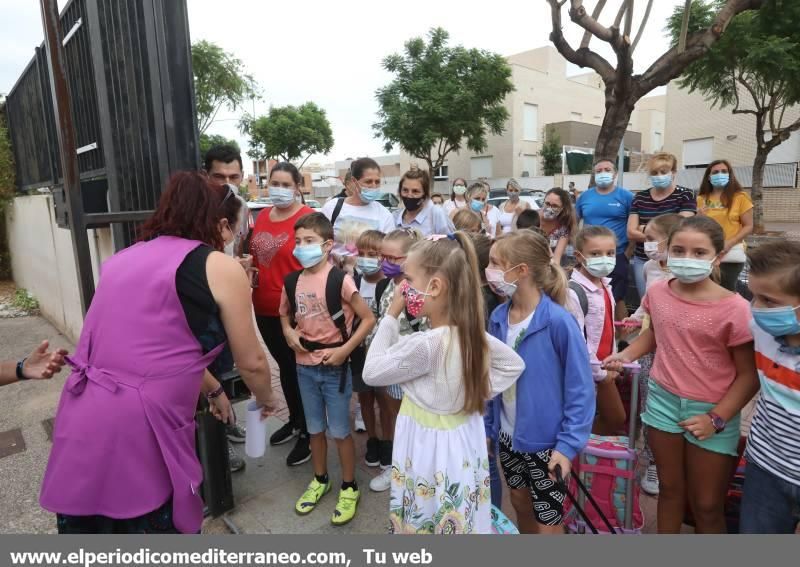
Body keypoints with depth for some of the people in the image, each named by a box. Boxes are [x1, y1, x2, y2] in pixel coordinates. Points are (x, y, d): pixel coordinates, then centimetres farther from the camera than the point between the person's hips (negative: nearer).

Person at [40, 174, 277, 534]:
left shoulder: (125, 257, 15)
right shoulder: (221, 268, -6)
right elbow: (251, 363, 2)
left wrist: (213, 391, 37)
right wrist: (266, 400, 24)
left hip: (78, 432, 7)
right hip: (137, 433, -7)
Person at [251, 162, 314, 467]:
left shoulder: (308, 218, -14)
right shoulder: (262, 217, 8)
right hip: (264, 309, 7)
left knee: (300, 369, 6)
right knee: (284, 366, 21)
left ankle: (307, 433, 23)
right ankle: (295, 420, 40)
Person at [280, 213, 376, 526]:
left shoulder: (340, 280, -17)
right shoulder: (292, 281, -2)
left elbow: (369, 319, -14)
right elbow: (284, 314, 16)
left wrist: (344, 350, -19)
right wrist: (289, 333, -4)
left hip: (335, 367, -5)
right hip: (305, 366, 5)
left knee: (339, 431, 8)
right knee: (315, 429, 20)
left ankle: (349, 488, 29)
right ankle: (320, 480, 40)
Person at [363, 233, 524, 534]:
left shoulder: (425, 344, -29)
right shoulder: (474, 334, -6)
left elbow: (371, 372, -15)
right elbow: (514, 364, 8)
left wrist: (391, 315, -13)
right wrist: (478, 392, 3)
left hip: (431, 452, -7)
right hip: (464, 448, 7)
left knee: (425, 526, 13)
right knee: (462, 523, 24)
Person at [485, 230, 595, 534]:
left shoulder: (558, 321, -23)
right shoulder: (498, 317, -6)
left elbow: (581, 389, -18)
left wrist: (569, 444, -21)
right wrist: (487, 426, 5)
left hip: (546, 440, -5)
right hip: (508, 435, 5)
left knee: (548, 522, 13)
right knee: (521, 504, 25)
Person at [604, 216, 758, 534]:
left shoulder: (734, 309, -19)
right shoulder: (657, 293, -5)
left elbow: (749, 375, -13)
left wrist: (716, 419, -17)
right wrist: (627, 354, 0)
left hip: (711, 412, -3)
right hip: (663, 401, 4)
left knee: (707, 505, 15)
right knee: (669, 489, 23)